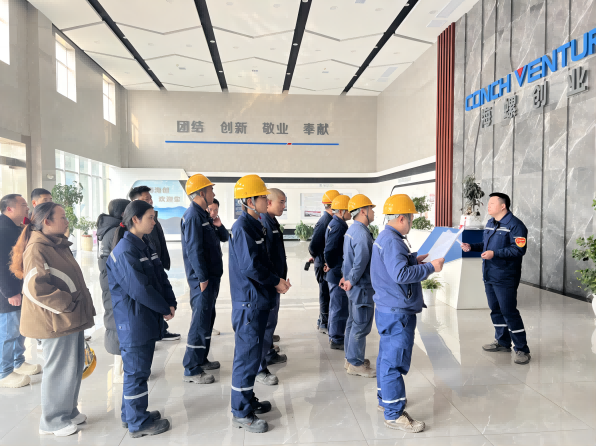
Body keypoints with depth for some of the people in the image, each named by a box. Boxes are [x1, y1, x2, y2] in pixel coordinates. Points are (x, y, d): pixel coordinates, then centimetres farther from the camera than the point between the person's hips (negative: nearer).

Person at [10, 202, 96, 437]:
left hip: (72, 319, 9)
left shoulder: (58, 245, 14)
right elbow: (36, 288, -25)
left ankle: (68, 411, 34)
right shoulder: (37, 249, -17)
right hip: (57, 321, -9)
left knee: (74, 367, 18)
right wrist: (66, 305, -18)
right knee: (60, 370, 4)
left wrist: (81, 307, 15)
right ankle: (52, 421, 21)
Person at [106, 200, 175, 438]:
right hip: (133, 322, -9)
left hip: (148, 320, 9)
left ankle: (132, 413, 36)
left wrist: (171, 303, -4)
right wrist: (165, 308, -14)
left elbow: (161, 277, 9)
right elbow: (139, 288, -23)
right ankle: (138, 423, 20)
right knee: (137, 371, 4)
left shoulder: (145, 245, 9)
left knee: (139, 369, 20)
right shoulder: (125, 251, -19)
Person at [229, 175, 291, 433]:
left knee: (251, 352, 19)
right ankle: (241, 413, 14)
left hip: (258, 301, 10)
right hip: (249, 302, -10)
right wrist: (276, 282, -13)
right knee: (248, 355, 0)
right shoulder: (243, 227, -18)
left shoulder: (255, 225, 12)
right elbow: (250, 266, -24)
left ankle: (248, 400, 35)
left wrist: (277, 279, 5)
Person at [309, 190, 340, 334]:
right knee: (326, 295, 3)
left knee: (327, 295, 18)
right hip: (324, 266, -9)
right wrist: (320, 259, -10)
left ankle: (322, 322, 31)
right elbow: (313, 246, -23)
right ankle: (324, 325, 17)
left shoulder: (330, 220, 9)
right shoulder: (324, 221, -20)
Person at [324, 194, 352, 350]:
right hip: (338, 274, -11)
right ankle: (337, 340, 13)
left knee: (336, 306, 20)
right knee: (340, 308, 1)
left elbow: (329, 249, 18)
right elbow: (329, 252, -27)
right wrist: (332, 266, -13)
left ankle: (334, 336, 33)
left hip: (335, 274, 11)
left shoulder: (335, 224, 11)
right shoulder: (338, 226, -21)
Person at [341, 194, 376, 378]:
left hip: (355, 285, 10)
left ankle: (351, 358, 30)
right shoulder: (362, 233, -22)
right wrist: (351, 280, -15)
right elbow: (361, 261, -27)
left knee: (353, 322, 18)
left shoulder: (352, 230, 12)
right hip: (362, 286, -10)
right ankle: (355, 364, 10)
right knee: (361, 325, 0)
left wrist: (346, 276, 15)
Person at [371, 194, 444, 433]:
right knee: (395, 361, -3)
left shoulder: (385, 237, 12)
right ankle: (394, 413, 7)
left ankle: (385, 398, 36)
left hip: (389, 308, 11)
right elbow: (400, 274, -29)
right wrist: (430, 267, -20)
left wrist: (415, 260, 14)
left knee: (387, 356, 21)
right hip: (397, 312, -11)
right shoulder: (392, 241, -21)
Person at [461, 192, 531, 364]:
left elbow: (519, 249, -22)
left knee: (509, 312, -6)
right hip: (489, 276, 9)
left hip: (505, 278, -9)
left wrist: (495, 253, -28)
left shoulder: (515, 225, -14)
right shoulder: (490, 223, 14)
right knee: (495, 310, 17)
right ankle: (503, 342, 31)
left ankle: (522, 349, 6)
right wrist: (471, 246, 8)